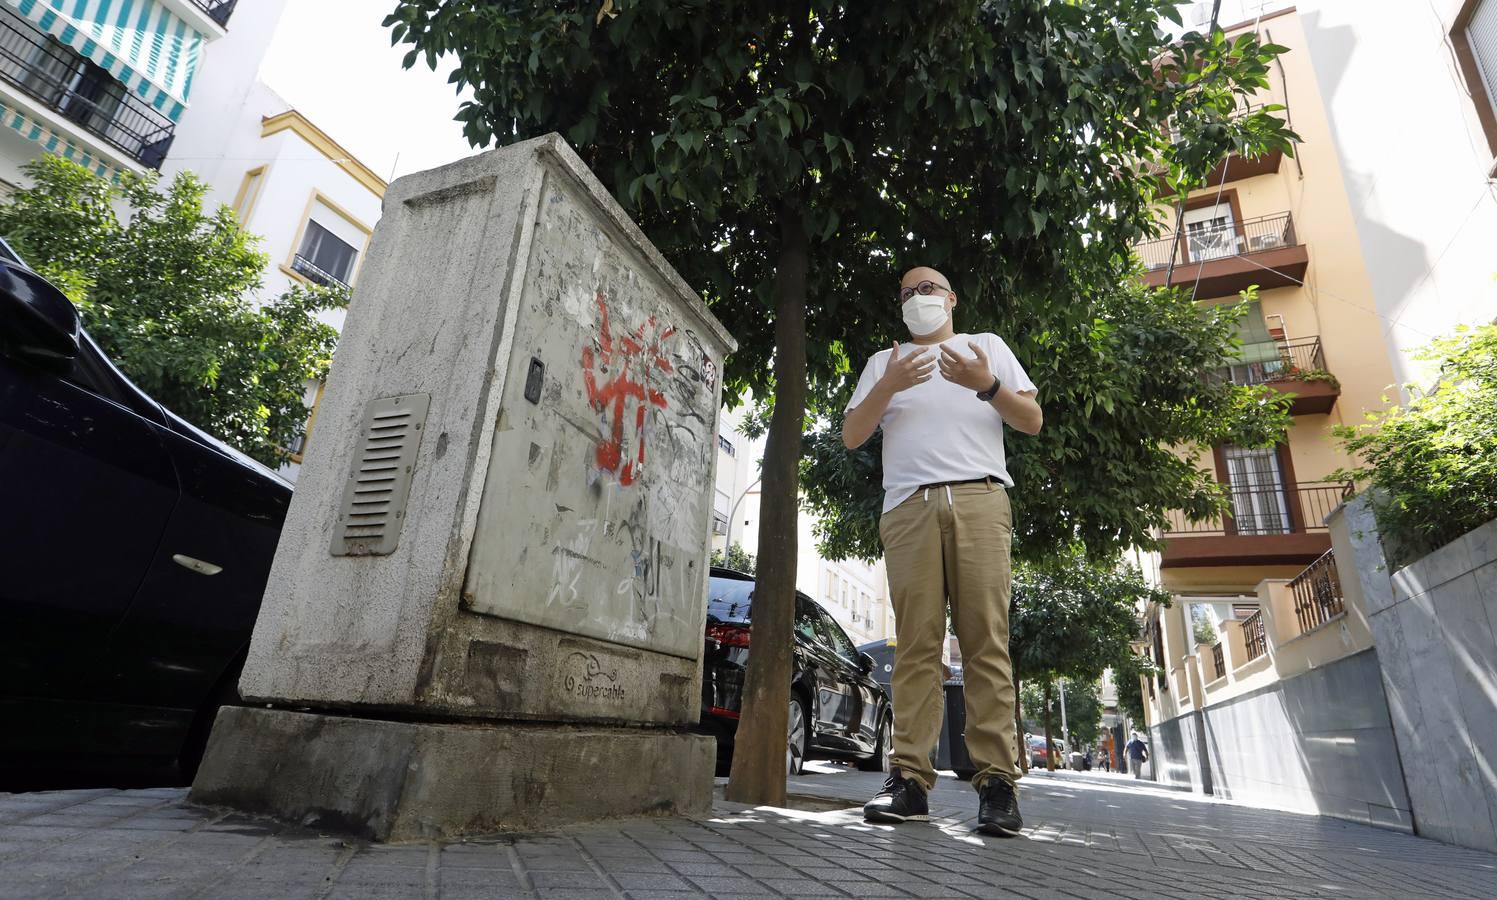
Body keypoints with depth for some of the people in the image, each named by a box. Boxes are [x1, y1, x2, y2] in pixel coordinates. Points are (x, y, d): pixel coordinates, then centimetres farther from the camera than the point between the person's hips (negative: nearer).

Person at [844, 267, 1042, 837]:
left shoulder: (987, 347, 24)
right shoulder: (884, 362, 25)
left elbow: (1033, 421, 15)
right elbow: (851, 437, 13)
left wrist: (986, 385, -4)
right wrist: (888, 387, -3)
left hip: (979, 499, 0)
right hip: (910, 506, 1)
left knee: (987, 642, -8)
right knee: (915, 645, -5)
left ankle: (996, 781, -6)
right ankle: (909, 779, -5)